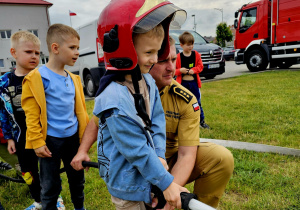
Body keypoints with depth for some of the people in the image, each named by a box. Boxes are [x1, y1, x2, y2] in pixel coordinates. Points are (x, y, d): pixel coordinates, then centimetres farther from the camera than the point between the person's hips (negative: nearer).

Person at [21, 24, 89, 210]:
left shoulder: (74, 79, 5)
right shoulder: (37, 78, -13)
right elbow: (32, 114, -11)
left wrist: (86, 134, 12)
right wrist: (37, 142, -12)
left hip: (73, 137, 6)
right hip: (50, 139, -5)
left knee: (77, 178, 21)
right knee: (50, 185, 10)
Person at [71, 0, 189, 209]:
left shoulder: (148, 81, -5)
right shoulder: (114, 100, -29)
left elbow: (157, 121, -2)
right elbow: (137, 150, -26)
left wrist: (159, 156, -13)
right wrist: (167, 183, -19)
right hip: (129, 184, -7)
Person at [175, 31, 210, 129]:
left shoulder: (196, 55, 2)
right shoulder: (178, 57, -5)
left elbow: (200, 66, 4)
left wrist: (193, 70, -14)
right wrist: (180, 70, -20)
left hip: (194, 82, 2)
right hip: (183, 83, -2)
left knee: (197, 102, 8)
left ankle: (201, 121, 19)